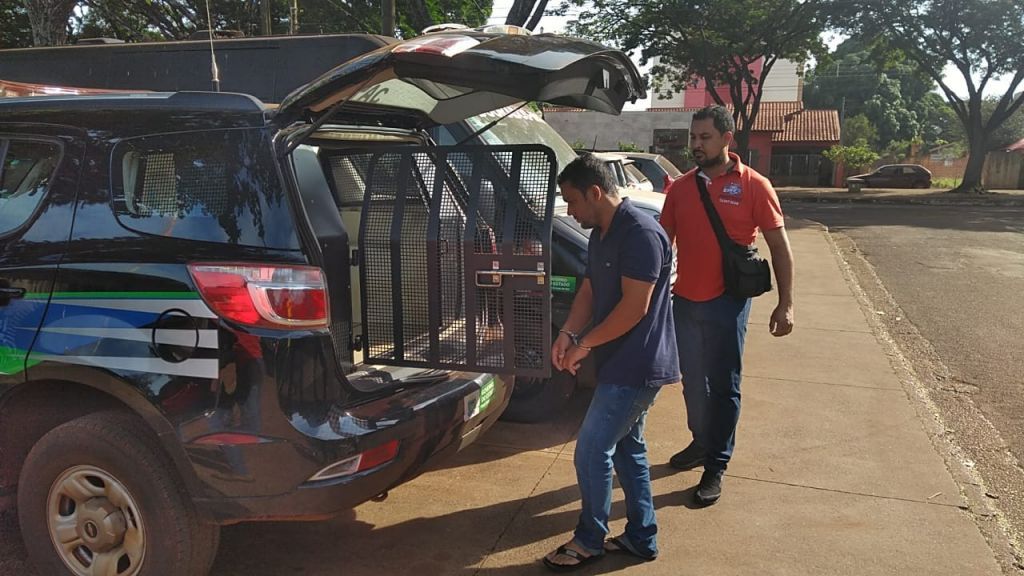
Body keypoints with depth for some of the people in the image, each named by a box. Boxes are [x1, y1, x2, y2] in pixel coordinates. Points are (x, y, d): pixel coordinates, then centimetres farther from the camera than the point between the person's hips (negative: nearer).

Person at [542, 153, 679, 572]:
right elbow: (589, 291, 12)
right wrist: (567, 333, -6)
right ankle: (641, 538, 31)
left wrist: (585, 344, -16)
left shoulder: (641, 233, -21)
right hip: (623, 364, 10)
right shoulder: (602, 235, 10)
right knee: (627, 447, 17)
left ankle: (589, 541, 17)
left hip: (636, 367, -10)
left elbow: (635, 306, -25)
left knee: (591, 451, -2)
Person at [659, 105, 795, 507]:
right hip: (685, 300, 5)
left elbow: (779, 246, -4)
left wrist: (785, 303, -9)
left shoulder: (753, 186, -7)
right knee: (693, 381, 17)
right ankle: (701, 443, 36)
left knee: (722, 386, 4)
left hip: (727, 303, -5)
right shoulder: (680, 188, 5)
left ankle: (715, 468, 13)